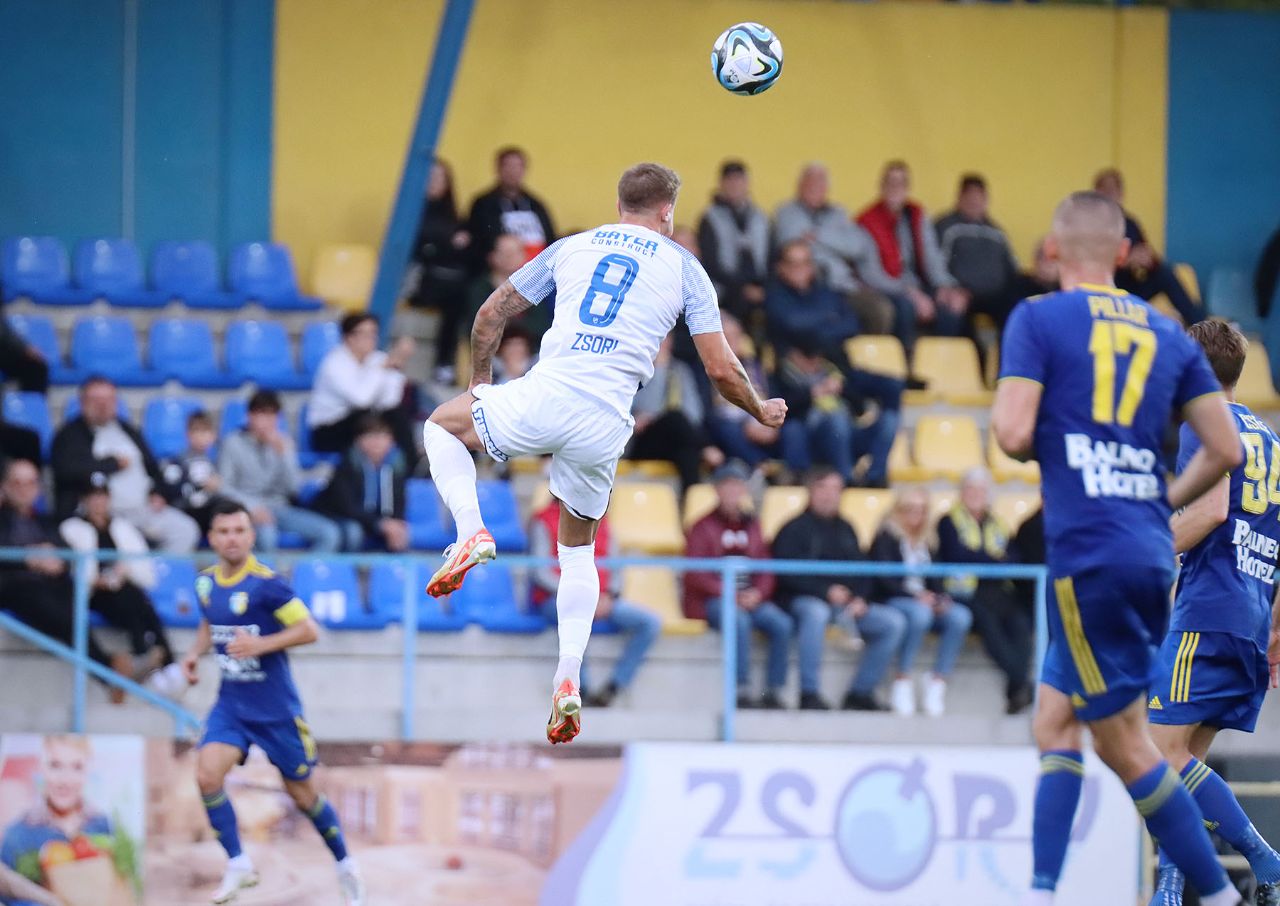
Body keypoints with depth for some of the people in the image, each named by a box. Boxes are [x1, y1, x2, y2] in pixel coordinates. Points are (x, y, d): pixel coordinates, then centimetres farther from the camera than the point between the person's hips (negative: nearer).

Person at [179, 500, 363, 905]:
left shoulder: (265, 583, -17)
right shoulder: (206, 582, 2)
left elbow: (309, 630, -16)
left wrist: (261, 644, -27)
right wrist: (196, 651, 4)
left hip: (276, 707, -5)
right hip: (230, 703, 5)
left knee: (303, 794, 7)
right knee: (207, 774, -18)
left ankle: (345, 865, 29)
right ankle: (238, 864, -5)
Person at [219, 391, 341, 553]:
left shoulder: (283, 443, 12)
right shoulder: (233, 443, 2)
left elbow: (293, 487, 4)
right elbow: (224, 487, -5)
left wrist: (283, 453, -9)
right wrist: (252, 506, -20)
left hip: (280, 508, 5)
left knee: (330, 533, -17)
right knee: (266, 533, -41)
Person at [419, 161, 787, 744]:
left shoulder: (571, 247, 17)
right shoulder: (684, 267, 12)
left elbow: (491, 314, 21)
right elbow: (721, 370, 6)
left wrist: (481, 381, 38)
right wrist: (760, 411, 26)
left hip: (545, 397, -1)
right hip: (606, 422, 1)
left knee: (442, 426, 27)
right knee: (578, 548, 22)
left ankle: (471, 531, 2)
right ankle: (567, 679, 7)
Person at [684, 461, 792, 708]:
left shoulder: (752, 525, 17)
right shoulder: (703, 527, 3)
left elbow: (766, 568, 14)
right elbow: (695, 576, -5)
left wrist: (758, 593, -8)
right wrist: (733, 596, -16)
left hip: (751, 597, 4)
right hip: (711, 600, -4)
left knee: (782, 624, -23)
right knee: (739, 620, -36)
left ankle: (773, 692, -19)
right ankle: (742, 692, -35)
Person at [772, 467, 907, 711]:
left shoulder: (845, 530, 21)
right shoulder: (794, 530, 2)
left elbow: (861, 570, 18)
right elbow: (788, 575, -10)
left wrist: (860, 599, -3)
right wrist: (826, 591, -20)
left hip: (848, 606, 6)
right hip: (802, 600, -6)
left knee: (894, 622, -11)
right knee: (816, 613, -41)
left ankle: (860, 693, -8)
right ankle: (809, 695, -38)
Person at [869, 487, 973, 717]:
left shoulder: (924, 543, 21)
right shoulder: (886, 538, 2)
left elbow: (933, 580, 15)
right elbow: (885, 579, -10)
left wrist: (941, 599, -8)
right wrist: (916, 596, -22)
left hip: (923, 601, 6)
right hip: (890, 601, -6)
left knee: (960, 616, -24)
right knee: (920, 613, -39)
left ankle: (938, 684, -23)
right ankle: (903, 683, -31)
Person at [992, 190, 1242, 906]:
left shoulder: (1037, 320, -1)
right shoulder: (1168, 333, 14)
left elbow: (1014, 434, -12)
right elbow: (1227, 449, 11)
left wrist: (1018, 434, 12)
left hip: (1089, 554, -6)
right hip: (1152, 553, 6)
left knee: (1125, 744, -1)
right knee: (1056, 721, 15)